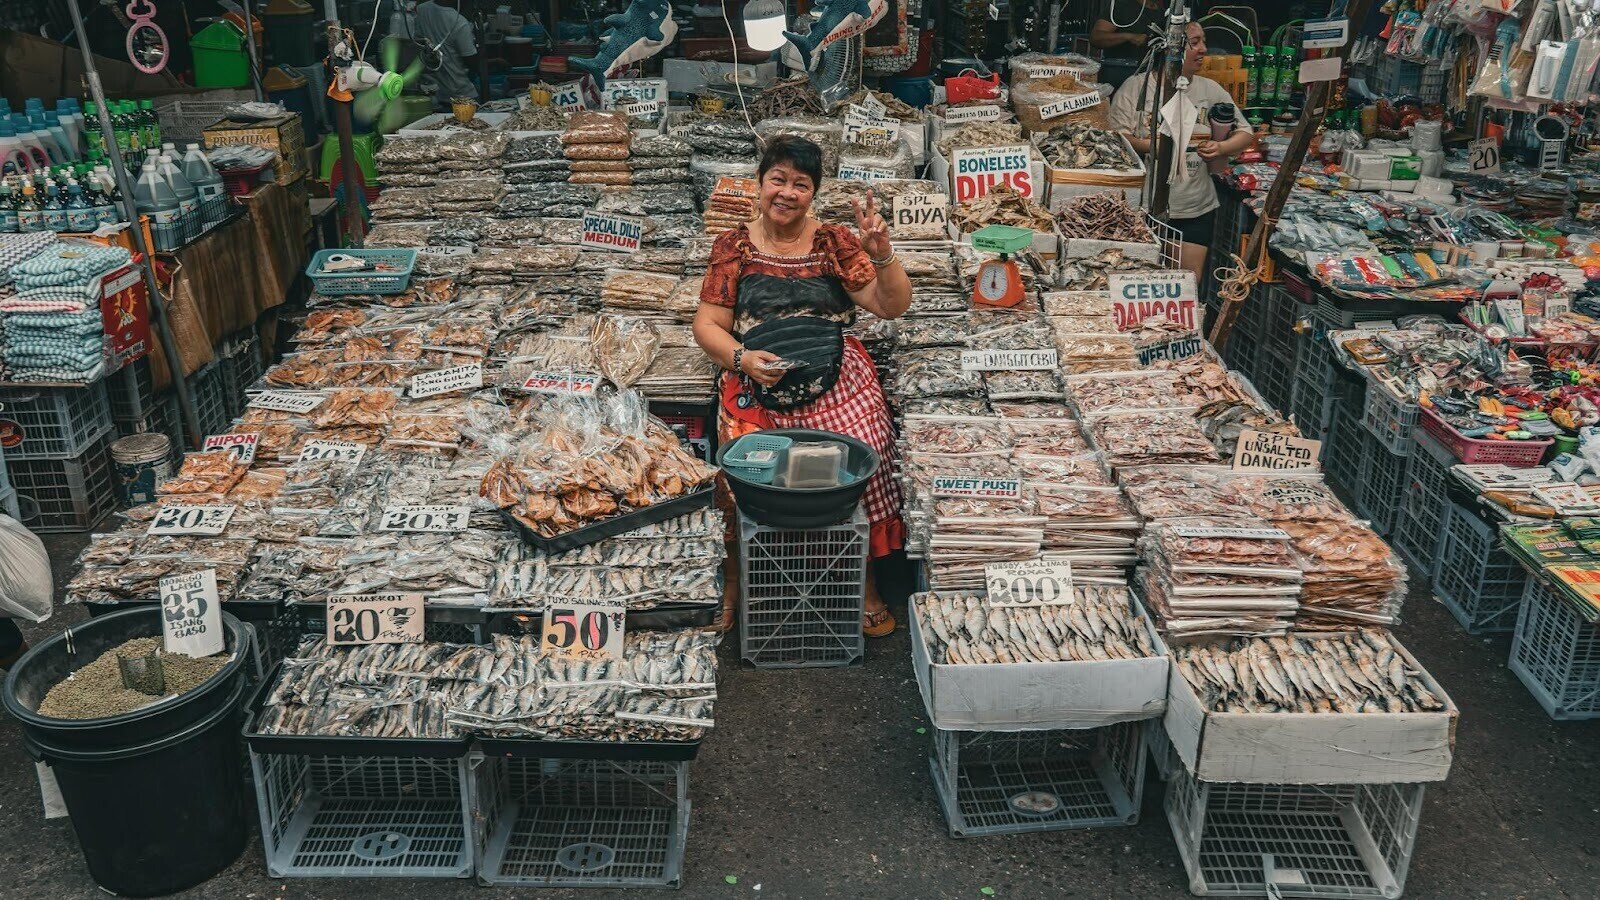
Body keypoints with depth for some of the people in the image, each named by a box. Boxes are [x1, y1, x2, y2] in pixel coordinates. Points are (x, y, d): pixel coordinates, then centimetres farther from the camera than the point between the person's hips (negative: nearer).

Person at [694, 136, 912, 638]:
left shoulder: (835, 243, 10)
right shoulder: (734, 247, 9)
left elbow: (892, 307, 6)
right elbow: (707, 325, 6)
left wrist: (882, 257, -11)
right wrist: (743, 358, -13)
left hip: (838, 385, 1)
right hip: (757, 388, -1)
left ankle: (866, 584, 5)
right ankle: (736, 582, 2)